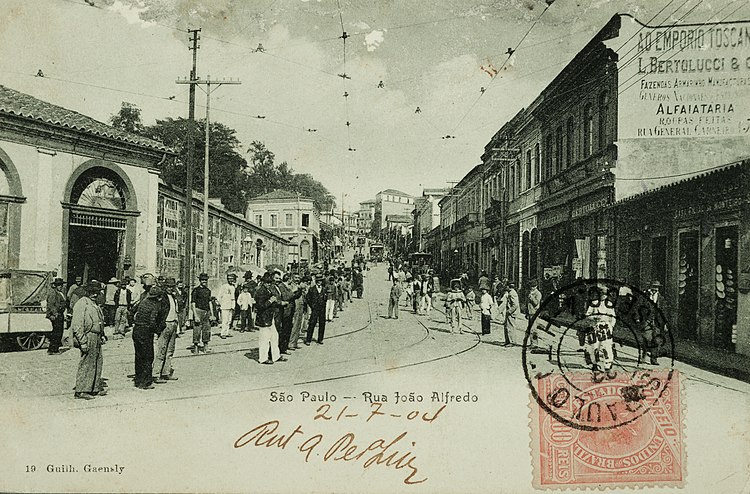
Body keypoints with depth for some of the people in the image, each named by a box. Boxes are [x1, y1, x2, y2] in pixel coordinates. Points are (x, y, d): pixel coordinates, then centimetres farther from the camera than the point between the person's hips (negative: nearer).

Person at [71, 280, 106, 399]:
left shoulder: (94, 304, 18)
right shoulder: (81, 304, -12)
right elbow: (77, 325, -17)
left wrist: (102, 335, 19)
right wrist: (82, 341, -21)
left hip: (96, 338, 10)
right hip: (88, 337, -10)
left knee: (98, 362, 13)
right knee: (86, 364, -6)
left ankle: (95, 388, 22)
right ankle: (80, 391, 1)